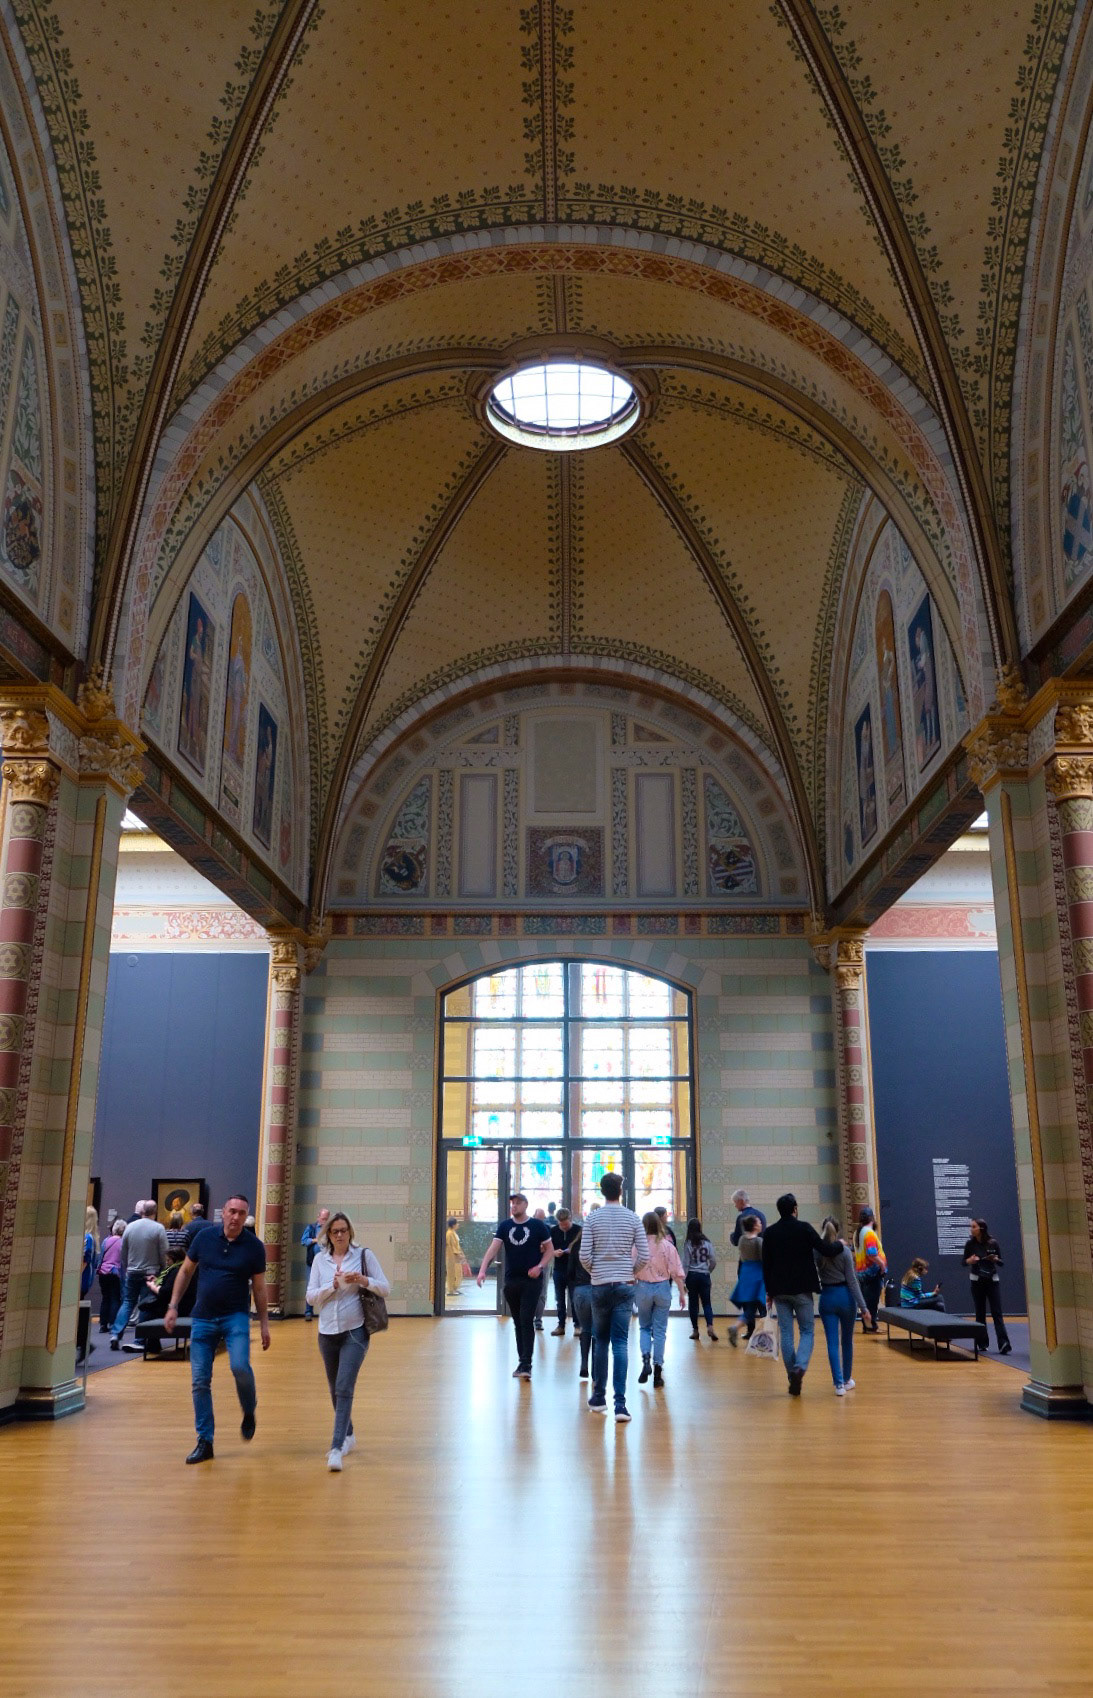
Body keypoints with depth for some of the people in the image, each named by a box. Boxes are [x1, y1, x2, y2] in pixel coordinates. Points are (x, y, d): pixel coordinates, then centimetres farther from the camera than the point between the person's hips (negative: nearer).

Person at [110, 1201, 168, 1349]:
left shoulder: (130, 1226, 3)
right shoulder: (159, 1228, -8)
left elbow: (123, 1252, 10)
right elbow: (164, 1254, -9)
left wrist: (125, 1269, 21)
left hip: (132, 1272, 3)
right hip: (151, 1273, -3)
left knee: (127, 1302, 10)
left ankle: (115, 1334, -4)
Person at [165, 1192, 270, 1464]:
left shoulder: (254, 1246, -4)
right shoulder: (205, 1237, -1)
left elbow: (259, 1287, 3)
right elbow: (185, 1272, 10)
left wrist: (264, 1324, 3)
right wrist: (173, 1306, 5)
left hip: (236, 1317, -2)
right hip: (203, 1317, 2)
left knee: (240, 1366, -22)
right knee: (200, 1381, 2)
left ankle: (249, 1411, 9)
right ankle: (204, 1442, 14)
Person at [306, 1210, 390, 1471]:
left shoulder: (363, 1255, -3)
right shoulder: (320, 1259, 4)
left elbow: (386, 1289, -3)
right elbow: (311, 1297, -1)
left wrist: (364, 1280, -20)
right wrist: (335, 1284, -15)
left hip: (354, 1332, -4)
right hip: (327, 1333, 4)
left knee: (344, 1388, -14)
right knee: (335, 1390, 15)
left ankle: (337, 1448, -15)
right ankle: (348, 1437, 35)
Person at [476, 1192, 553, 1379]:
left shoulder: (538, 1226, -3)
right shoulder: (504, 1226, 4)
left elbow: (550, 1250, 2)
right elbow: (493, 1248, -5)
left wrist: (540, 1266, -14)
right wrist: (483, 1270, -19)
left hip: (531, 1281, -4)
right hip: (511, 1280, 4)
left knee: (526, 1321, -11)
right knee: (518, 1322, 10)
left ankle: (526, 1364, -10)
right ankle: (522, 1361, 19)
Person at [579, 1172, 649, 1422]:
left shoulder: (593, 1218, -4)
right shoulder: (632, 1218, -2)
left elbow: (584, 1255, -8)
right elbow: (644, 1255, -3)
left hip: (600, 1286, 0)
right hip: (624, 1286, 0)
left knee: (600, 1341, 14)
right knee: (620, 1343, -1)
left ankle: (599, 1398, 21)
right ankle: (620, 1403, -7)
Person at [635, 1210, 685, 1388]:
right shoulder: (667, 1245, -6)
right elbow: (677, 1272, -4)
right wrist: (682, 1293, 5)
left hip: (644, 1288, 0)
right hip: (663, 1288, 0)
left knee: (644, 1327, 17)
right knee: (659, 1330, 9)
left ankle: (646, 1359, -5)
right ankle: (657, 1369, 7)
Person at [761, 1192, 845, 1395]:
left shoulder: (770, 1233, 2)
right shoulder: (804, 1228, -8)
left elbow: (766, 1264, 6)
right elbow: (825, 1249, -11)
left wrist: (769, 1290, 14)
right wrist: (839, 1244, 10)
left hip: (779, 1290, 3)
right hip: (802, 1289, -3)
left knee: (785, 1333, 8)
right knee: (807, 1331, 7)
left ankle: (792, 1377, 8)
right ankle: (800, 1367, -16)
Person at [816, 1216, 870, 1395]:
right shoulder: (844, 1251, -10)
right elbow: (852, 1281, -10)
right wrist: (862, 1306, -8)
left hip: (827, 1298, 0)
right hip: (845, 1296, 0)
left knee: (832, 1343, 1)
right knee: (847, 1341, 17)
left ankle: (839, 1384, -8)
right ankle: (847, 1380, 29)